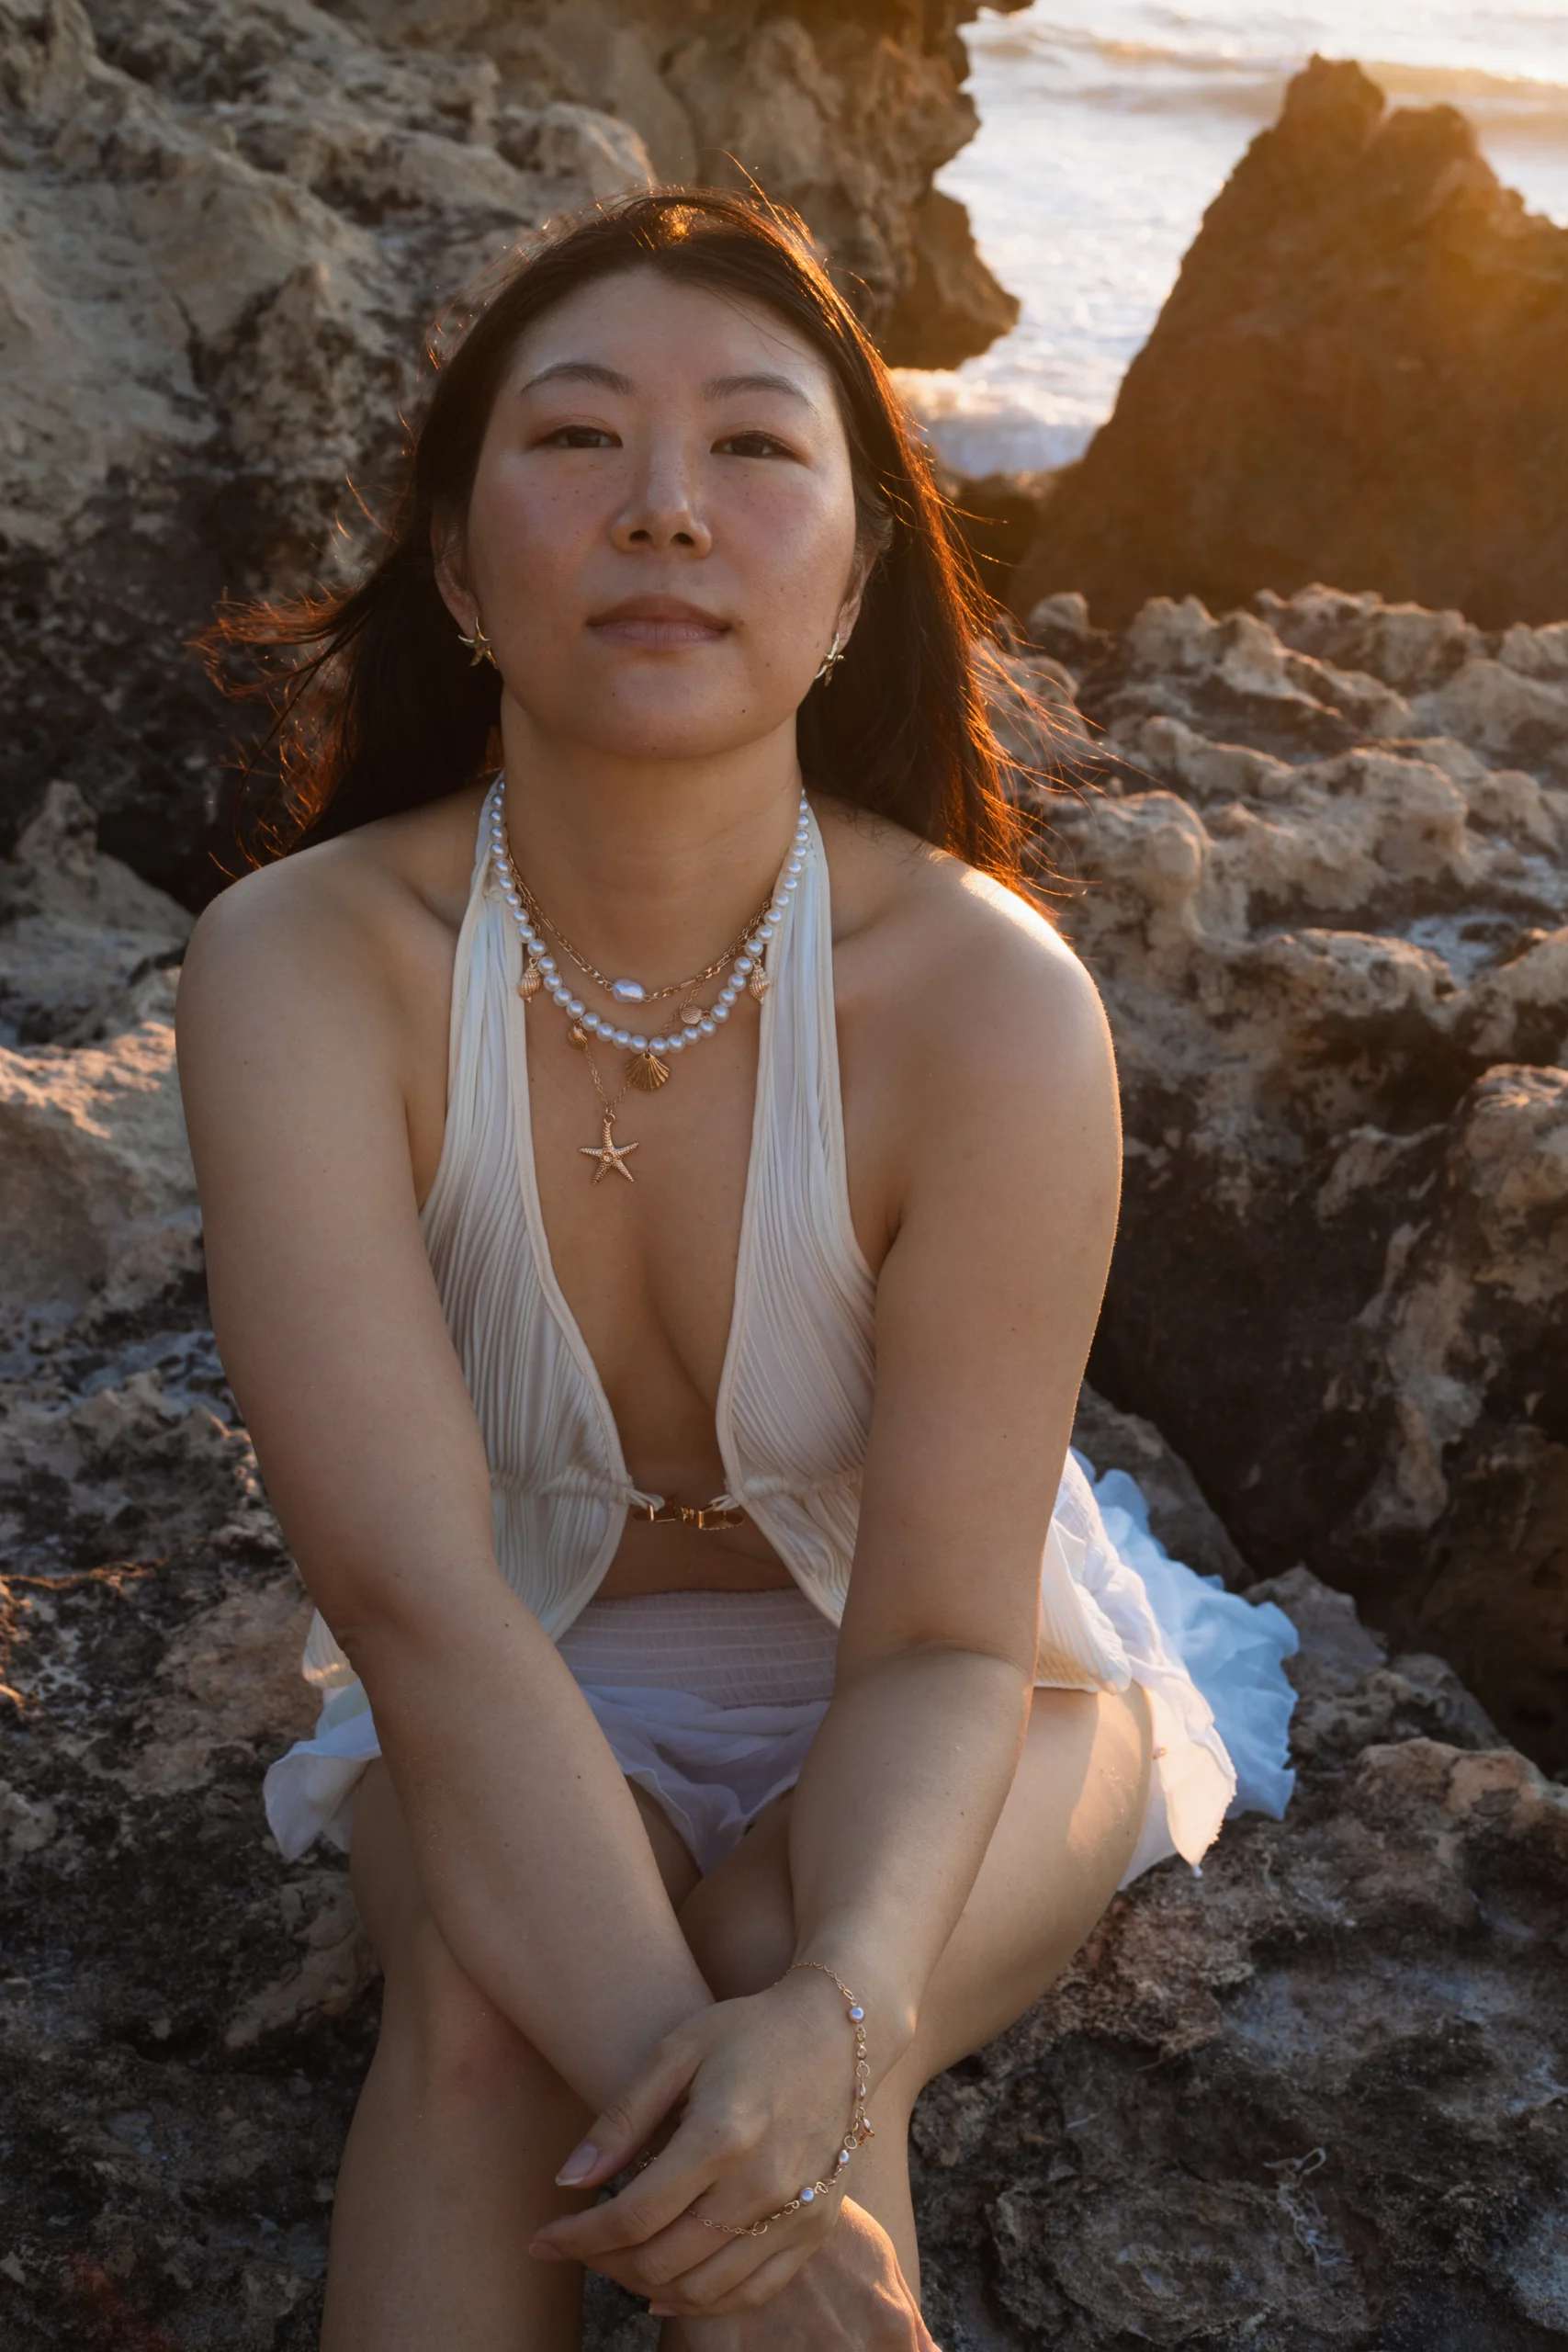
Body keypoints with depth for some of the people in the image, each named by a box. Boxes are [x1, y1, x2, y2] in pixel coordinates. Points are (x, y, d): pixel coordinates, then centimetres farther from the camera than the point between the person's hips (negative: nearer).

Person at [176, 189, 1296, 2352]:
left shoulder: (991, 1002, -25)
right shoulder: (301, 969, -23)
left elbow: (943, 1631, -21)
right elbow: (413, 1586, -28)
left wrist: (838, 2016, -40)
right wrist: (660, 2072, -40)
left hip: (938, 1707, 0)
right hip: (523, 1688, 1)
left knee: (796, 2055, -29)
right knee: (485, 2015, -28)